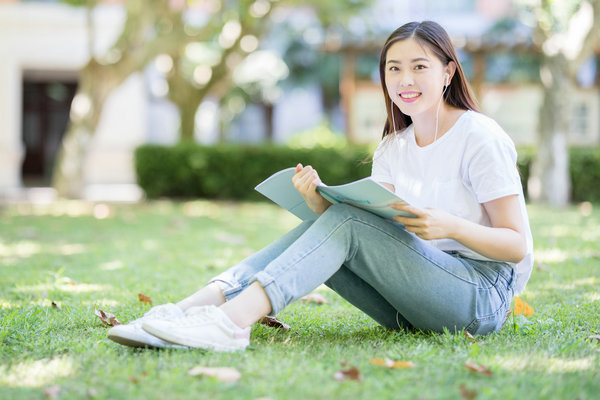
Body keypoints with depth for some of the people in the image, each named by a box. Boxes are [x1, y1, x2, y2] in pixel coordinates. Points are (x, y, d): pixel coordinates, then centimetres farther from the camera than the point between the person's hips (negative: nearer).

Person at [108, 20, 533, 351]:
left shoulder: (480, 137, -6)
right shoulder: (393, 149, 13)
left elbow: (517, 245, -10)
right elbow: (374, 232, 1)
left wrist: (451, 226, -28)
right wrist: (320, 201, -17)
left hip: (484, 295, -6)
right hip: (413, 306, 6)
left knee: (347, 220, -24)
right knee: (325, 221, -14)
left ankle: (234, 319, -41)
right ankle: (192, 308, -29)